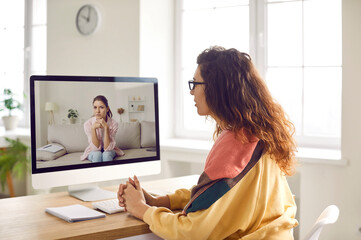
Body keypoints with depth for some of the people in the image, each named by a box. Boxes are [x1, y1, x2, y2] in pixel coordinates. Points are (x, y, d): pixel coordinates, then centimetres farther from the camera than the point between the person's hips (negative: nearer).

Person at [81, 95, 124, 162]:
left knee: (106, 154, -33)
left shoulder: (113, 123, -21)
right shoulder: (88, 124, -19)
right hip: (94, 151, 0)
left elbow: (107, 148, -25)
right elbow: (96, 147, -21)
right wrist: (93, 128, -35)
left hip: (109, 151, 0)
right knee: (97, 154, -33)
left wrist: (106, 127, -35)